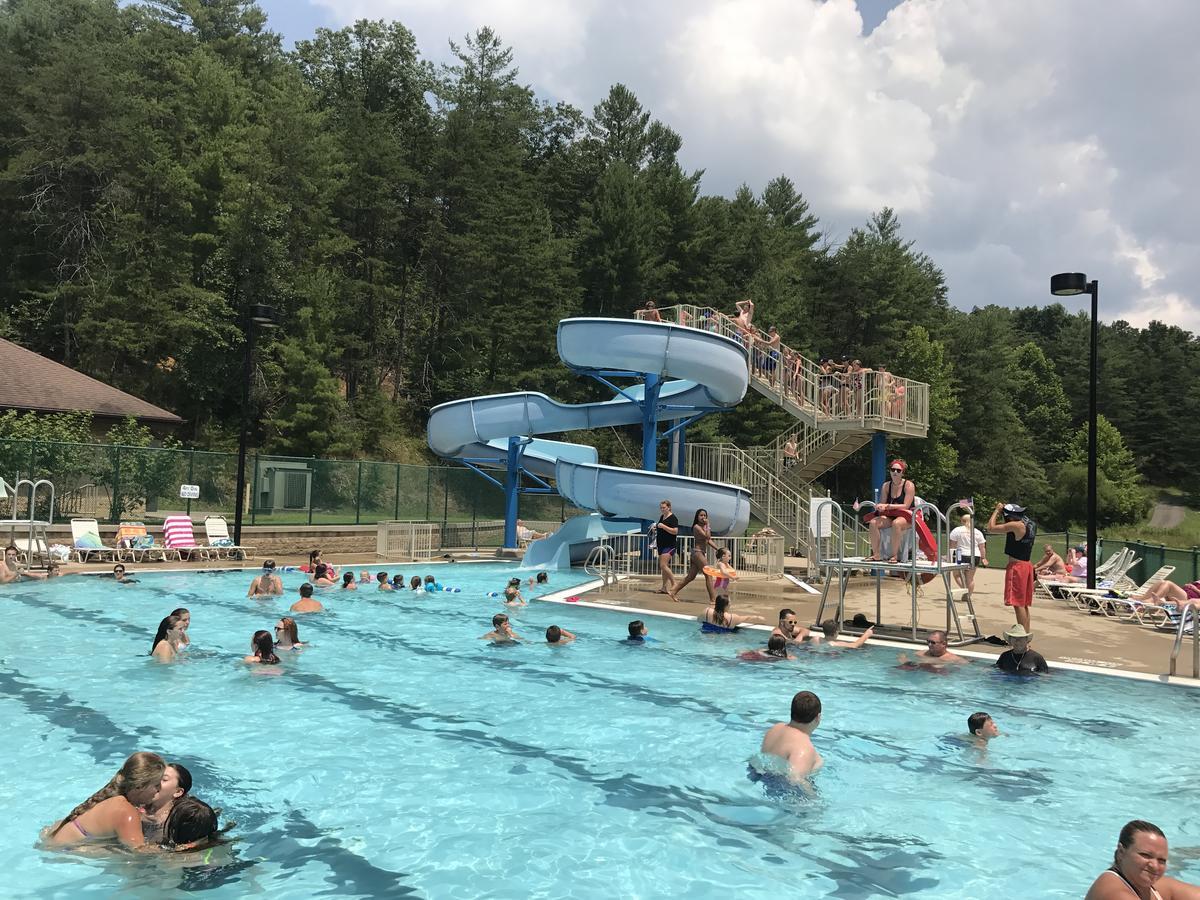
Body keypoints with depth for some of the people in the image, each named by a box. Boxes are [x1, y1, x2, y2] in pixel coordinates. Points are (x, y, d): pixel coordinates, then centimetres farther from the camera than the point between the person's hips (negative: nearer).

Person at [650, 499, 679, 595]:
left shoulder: (673, 518, -11)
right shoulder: (661, 517, 15)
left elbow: (675, 531, -21)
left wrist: (663, 526, -24)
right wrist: (655, 529, 9)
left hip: (669, 545, -9)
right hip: (661, 544, 9)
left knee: (663, 565, -17)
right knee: (663, 566, 9)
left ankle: (674, 584, -7)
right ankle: (664, 587, 13)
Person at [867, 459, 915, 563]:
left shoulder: (909, 485, -6)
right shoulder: (886, 486, 9)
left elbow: (906, 506, -15)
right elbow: (882, 503, 8)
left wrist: (888, 506, -21)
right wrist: (880, 507, -18)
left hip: (906, 517, -5)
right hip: (890, 516, 5)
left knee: (896, 523, -39)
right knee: (873, 522, -22)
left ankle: (894, 555, -30)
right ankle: (876, 554, -20)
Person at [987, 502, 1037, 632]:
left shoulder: (1015, 525, -17)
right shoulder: (1031, 524, 10)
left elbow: (991, 528, -15)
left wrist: (997, 511, -4)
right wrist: (1004, 511, 16)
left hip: (1017, 566, -9)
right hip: (1027, 565, 9)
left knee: (1018, 604, -7)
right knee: (1024, 604, 14)